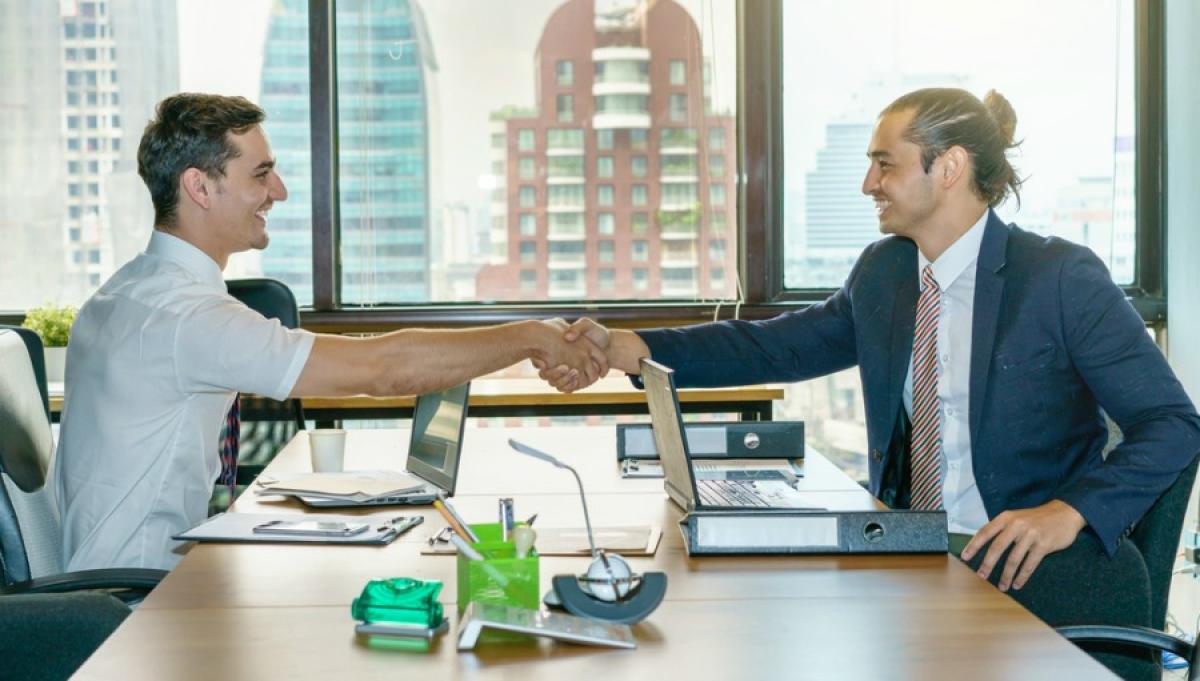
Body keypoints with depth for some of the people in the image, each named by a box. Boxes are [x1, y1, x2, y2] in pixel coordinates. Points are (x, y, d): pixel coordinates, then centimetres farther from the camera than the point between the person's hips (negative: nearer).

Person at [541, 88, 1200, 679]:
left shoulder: (1063, 277, -8)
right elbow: (777, 346, 9)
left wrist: (1069, 511, -25)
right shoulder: (882, 271, 10)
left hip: (1026, 559, -5)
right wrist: (627, 349, -3)